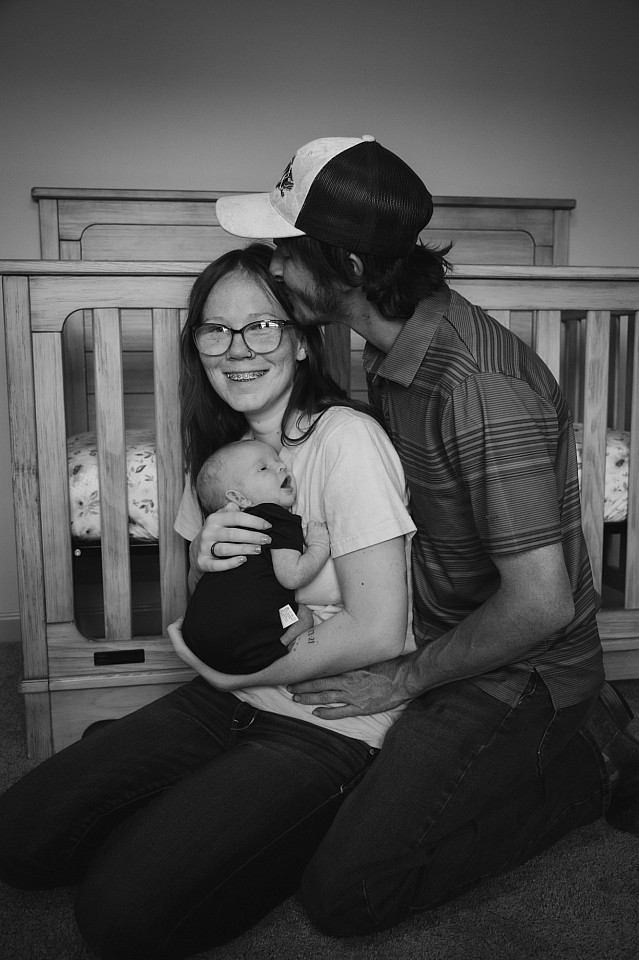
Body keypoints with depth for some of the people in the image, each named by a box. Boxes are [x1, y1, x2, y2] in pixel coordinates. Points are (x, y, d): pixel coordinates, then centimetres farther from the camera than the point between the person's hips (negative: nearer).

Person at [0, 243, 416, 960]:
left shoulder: (346, 439, -18)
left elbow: (378, 632, -21)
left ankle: (304, 842, 6)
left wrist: (231, 669, -10)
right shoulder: (219, 448, 7)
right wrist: (207, 563, -13)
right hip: (227, 705, 7)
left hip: (333, 728, -6)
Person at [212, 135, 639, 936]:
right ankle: (570, 722, 19)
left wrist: (401, 680, -15)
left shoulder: (480, 390, -30)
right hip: (446, 632, 9)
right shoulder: (391, 355, 0)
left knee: (343, 894, -9)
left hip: (515, 676, -8)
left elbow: (541, 603, -29)